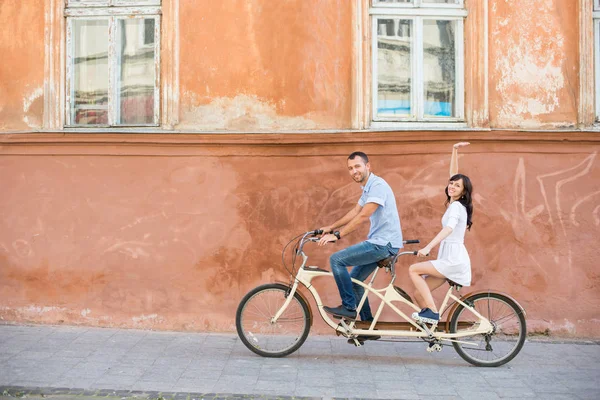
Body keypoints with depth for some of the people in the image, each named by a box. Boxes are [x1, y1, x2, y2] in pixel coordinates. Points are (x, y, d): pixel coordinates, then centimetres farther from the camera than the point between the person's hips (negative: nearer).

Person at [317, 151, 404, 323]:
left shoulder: (377, 185, -17)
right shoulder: (367, 188, 15)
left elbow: (363, 216, -23)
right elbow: (354, 212, 22)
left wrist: (337, 235, -22)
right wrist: (330, 227, 18)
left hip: (384, 243, -10)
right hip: (379, 242, 10)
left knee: (336, 259, -14)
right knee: (354, 280, 14)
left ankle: (349, 307, -3)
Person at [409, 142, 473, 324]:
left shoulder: (456, 206, -11)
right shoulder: (455, 204, 14)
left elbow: (448, 229, -28)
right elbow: (453, 174, 18)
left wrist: (428, 247, -38)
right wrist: (455, 151, 13)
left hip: (454, 259, -9)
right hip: (452, 259, 9)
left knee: (413, 269, -13)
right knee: (419, 294, 2)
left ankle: (432, 312, -13)